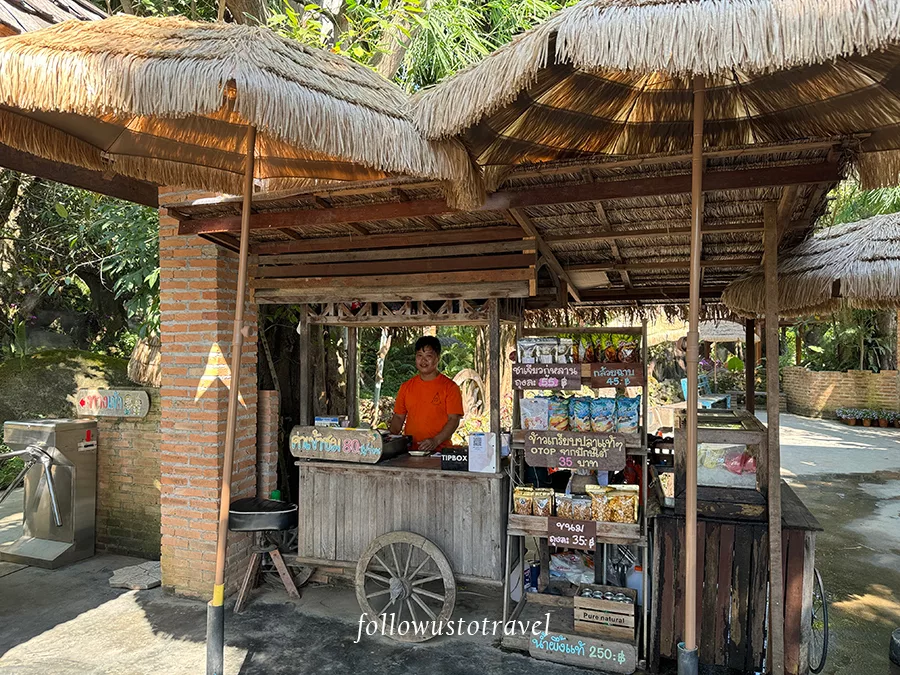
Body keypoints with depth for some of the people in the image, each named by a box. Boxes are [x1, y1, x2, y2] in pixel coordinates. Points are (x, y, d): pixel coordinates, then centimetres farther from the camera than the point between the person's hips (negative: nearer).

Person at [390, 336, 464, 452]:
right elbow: (398, 417, 20)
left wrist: (436, 441, -15)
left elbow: (454, 419, -2)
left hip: (439, 450, -3)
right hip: (409, 450, 3)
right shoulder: (406, 387, 16)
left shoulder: (449, 387, 3)